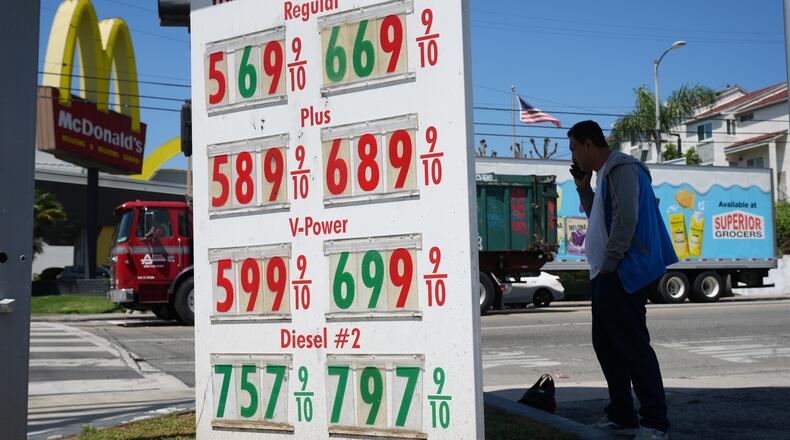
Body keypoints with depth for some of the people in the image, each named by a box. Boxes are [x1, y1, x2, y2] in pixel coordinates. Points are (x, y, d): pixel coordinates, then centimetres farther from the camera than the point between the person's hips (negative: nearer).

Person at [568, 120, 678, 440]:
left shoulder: (620, 168, -10)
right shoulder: (606, 174, 20)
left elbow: (626, 219, -19)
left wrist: (609, 264, -18)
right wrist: (583, 188, 15)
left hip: (622, 274, -11)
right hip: (607, 275, 11)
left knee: (633, 346, -11)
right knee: (606, 344, 13)